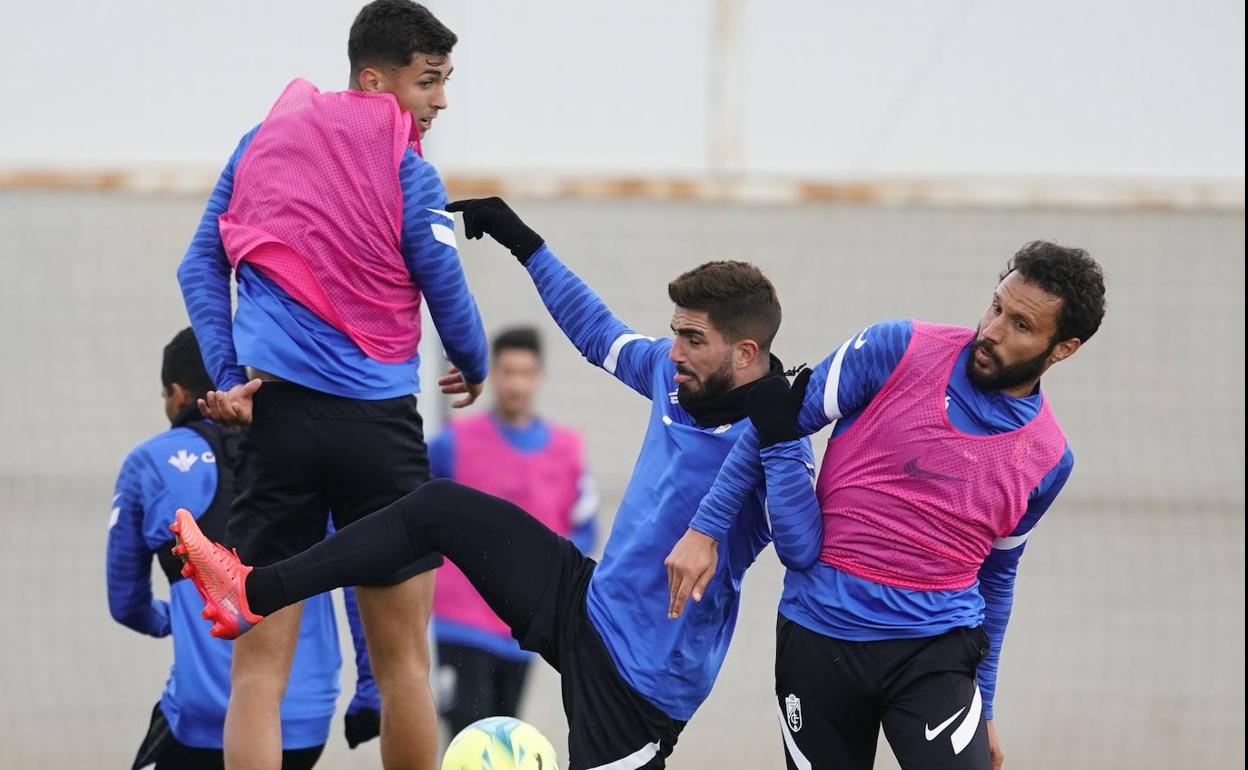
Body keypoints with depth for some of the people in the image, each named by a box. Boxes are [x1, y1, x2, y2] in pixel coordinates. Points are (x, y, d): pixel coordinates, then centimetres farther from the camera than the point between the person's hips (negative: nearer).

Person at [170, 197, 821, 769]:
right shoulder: (674, 373, 1)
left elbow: (804, 549, -37)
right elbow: (600, 336, 22)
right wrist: (523, 244, 22)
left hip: (640, 676, -8)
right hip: (589, 602, 8)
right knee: (439, 508, 7)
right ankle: (255, 595, 11)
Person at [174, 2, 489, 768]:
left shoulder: (265, 139, 9)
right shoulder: (407, 171, -5)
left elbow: (201, 267, 7)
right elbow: (447, 295, -1)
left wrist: (228, 376, 0)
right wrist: (476, 368, 20)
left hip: (275, 414, 3)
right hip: (377, 424, -3)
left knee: (260, 664, 0)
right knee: (403, 659, 9)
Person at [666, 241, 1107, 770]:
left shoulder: (1048, 458, 3)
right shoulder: (899, 350, -5)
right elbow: (776, 427, 1)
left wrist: (983, 708, 18)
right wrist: (705, 529, -4)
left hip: (937, 651, 0)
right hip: (818, 632, 0)